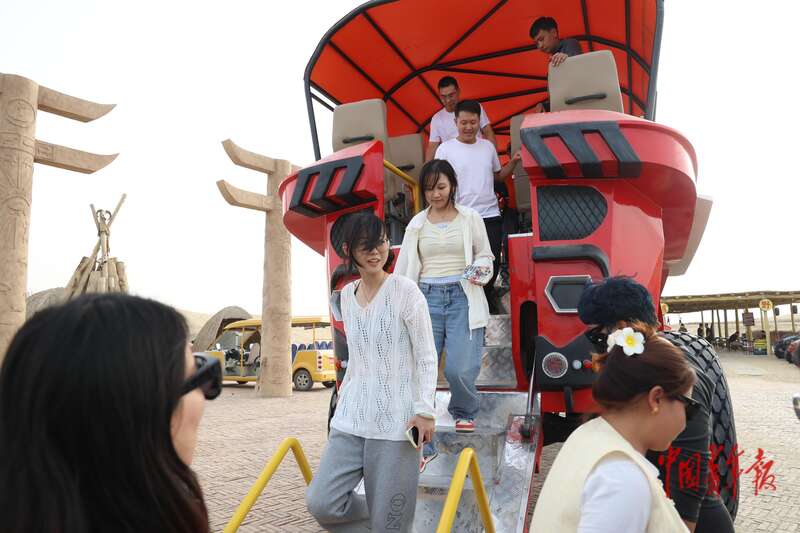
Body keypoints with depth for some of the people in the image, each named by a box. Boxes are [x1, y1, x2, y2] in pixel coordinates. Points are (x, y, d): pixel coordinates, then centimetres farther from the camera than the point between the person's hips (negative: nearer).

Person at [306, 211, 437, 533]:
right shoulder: (346, 295, 11)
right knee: (321, 503, -3)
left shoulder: (405, 291, -6)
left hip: (395, 419, -5)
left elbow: (426, 357, -6)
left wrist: (424, 410, -13)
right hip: (351, 417, 6)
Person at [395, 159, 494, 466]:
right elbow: (405, 268, 12)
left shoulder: (470, 218, 7)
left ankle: (464, 411, 24)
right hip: (427, 297, 2)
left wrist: (480, 270, -9)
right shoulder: (416, 224, 12)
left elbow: (485, 255, 14)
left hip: (462, 296, -2)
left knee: (459, 368, -13)